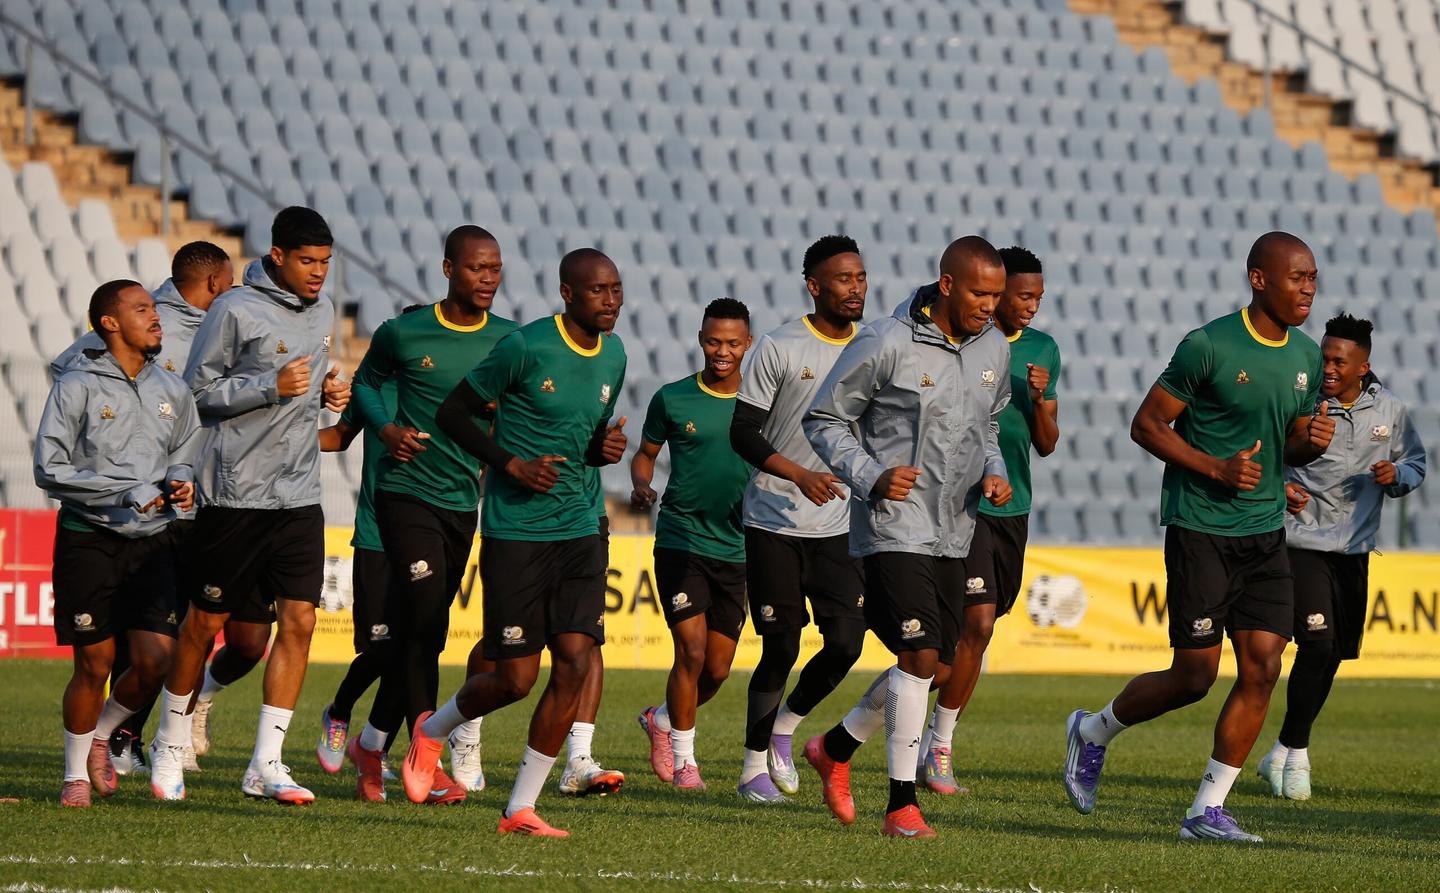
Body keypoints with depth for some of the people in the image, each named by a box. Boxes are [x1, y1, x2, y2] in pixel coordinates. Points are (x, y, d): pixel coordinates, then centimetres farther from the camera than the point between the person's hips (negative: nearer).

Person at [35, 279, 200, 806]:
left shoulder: (172, 391, 10)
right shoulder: (77, 387, -6)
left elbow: (185, 452, 24)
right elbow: (50, 470, -10)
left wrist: (181, 481, 0)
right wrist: (126, 491, -17)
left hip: (152, 543, 4)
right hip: (89, 540, -4)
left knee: (156, 662, -6)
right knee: (95, 665, -1)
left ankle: (101, 734, 22)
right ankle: (76, 774, 18)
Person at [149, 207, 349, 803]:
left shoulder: (321, 310, 12)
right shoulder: (236, 311, -11)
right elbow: (198, 390, -10)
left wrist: (323, 396, 5)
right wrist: (273, 386, -20)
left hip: (299, 496, 6)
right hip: (234, 493, -6)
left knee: (299, 621, -4)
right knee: (206, 622, 4)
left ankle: (265, 765, -1)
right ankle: (171, 744, 23)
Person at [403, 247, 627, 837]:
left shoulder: (613, 356, 9)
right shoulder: (524, 347, -12)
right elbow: (452, 412, -5)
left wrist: (607, 448, 0)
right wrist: (512, 465, -15)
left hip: (578, 531, 6)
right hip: (514, 533, -6)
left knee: (574, 664, -7)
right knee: (515, 678, -3)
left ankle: (520, 809, 1)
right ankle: (431, 732, 29)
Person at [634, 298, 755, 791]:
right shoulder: (672, 399, 0)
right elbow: (645, 454, 12)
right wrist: (641, 486, -9)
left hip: (736, 548, 3)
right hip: (680, 541, -2)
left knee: (717, 668, 4)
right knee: (692, 648, -13)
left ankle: (661, 719, 33)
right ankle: (683, 758, 3)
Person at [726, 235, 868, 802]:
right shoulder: (779, 348, -7)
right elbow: (743, 433, -8)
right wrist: (800, 475, -21)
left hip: (840, 527, 4)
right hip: (774, 523, -4)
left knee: (847, 643, -7)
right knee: (781, 648, -2)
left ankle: (785, 728, 20)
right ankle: (755, 763, 14)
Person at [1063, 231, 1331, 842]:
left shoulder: (1306, 355, 9)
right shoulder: (1209, 346, -12)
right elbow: (1146, 425, -8)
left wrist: (1313, 443, -4)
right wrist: (1217, 468, -18)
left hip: (1265, 534, 6)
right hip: (1200, 531, -6)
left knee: (1263, 667, -4)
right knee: (1195, 674, -4)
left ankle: (1207, 812, 3)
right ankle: (1092, 733, 22)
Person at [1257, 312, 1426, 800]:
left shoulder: (1390, 409, 1)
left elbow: (1415, 464, 14)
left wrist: (1395, 475, -9)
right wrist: (1277, 487, -18)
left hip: (1355, 549, 5)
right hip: (1303, 541, -5)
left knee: (1335, 652, 8)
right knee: (1318, 641, -17)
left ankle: (1284, 753, 23)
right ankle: (1295, 752, -5)